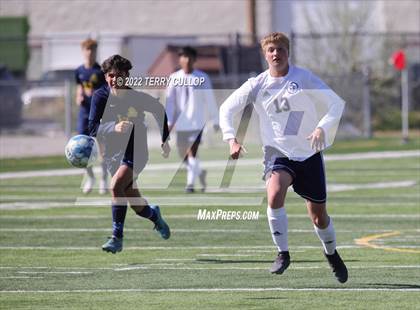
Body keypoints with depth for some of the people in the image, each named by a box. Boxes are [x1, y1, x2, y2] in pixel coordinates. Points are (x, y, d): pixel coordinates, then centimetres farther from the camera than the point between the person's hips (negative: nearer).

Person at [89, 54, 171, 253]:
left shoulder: (138, 98, -13)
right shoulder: (101, 97, -10)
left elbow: (159, 110, 8)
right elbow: (93, 128, -18)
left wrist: (165, 140, 13)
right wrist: (114, 127, -38)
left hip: (135, 153, -3)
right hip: (112, 153, 3)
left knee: (116, 185, -29)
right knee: (137, 206, 9)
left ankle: (117, 238, -21)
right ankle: (154, 215, 46)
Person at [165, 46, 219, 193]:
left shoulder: (202, 78, 0)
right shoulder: (174, 78, 5)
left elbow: (210, 100, 4)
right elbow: (170, 101, 3)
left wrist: (215, 120, 5)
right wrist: (169, 121, -5)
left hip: (197, 122, -3)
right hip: (181, 124, 3)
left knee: (192, 152, -15)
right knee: (183, 154, 9)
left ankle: (190, 183, -13)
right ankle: (201, 172, 35)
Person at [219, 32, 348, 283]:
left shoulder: (303, 78, -7)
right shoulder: (257, 85, -2)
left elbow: (337, 103, -8)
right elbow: (226, 109, 6)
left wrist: (322, 128, -25)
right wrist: (231, 139, -11)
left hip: (309, 153, 0)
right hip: (278, 152, 0)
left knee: (319, 215, 7)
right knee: (275, 193, -30)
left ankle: (332, 255, 37)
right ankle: (283, 253, -16)